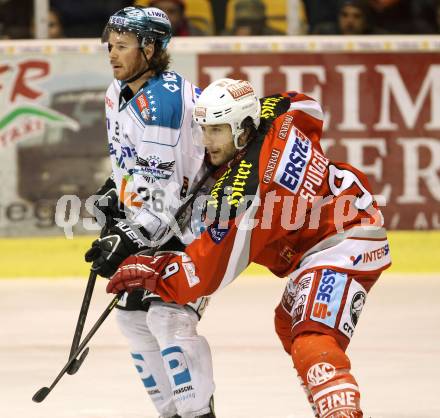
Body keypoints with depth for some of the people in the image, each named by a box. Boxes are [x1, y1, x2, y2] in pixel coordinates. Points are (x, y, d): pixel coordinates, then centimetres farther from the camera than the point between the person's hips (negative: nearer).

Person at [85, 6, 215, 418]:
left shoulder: (161, 101, -26)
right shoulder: (119, 92, 4)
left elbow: (162, 193, -29)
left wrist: (128, 241, -29)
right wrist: (112, 194, 22)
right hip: (152, 216, 10)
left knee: (168, 315, -21)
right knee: (133, 314, 12)